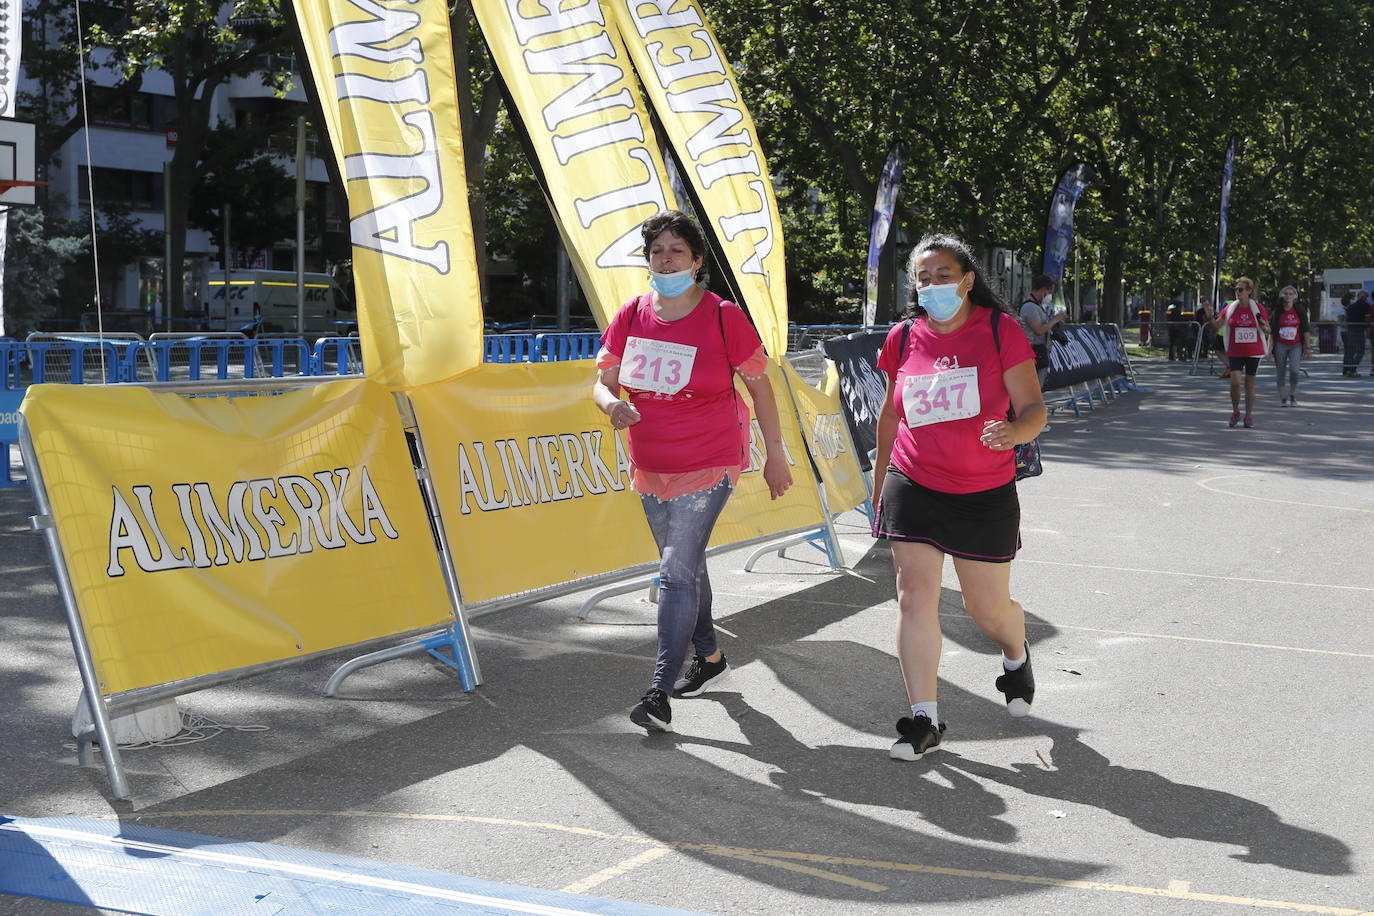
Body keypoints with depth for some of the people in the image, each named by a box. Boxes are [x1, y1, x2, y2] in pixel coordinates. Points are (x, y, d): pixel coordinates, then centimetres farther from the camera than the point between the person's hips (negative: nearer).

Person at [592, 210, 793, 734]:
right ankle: (709, 656, 40)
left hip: (709, 466, -6)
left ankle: (659, 694, -15)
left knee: (676, 572, -15)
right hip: (651, 468, 6)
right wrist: (612, 405, -21)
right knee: (685, 566, 20)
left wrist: (775, 454, -1)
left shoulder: (723, 317, -10)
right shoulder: (631, 316, 1)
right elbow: (602, 381, 3)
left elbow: (759, 384, -3)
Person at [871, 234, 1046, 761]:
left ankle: (1016, 656, 44)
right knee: (915, 598, -8)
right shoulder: (904, 338, 3)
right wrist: (879, 484, 19)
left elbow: (1033, 407, -10)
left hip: (985, 494, -2)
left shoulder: (999, 329, -6)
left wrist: (1015, 431, -33)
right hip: (913, 489, 2)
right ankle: (923, 720, -1)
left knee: (989, 608, 8)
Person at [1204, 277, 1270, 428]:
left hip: (1253, 352, 0)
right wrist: (1209, 316, -20)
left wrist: (1263, 326, -17)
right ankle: (1235, 412, 8)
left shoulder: (1258, 308, -1)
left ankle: (1249, 416, 15)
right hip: (1235, 352, 0)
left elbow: (1267, 331, 5)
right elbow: (1216, 326, -2)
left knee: (1250, 384, 5)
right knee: (1235, 382, -13)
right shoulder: (1230, 308, 1)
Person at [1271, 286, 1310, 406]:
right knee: (1281, 372, 2)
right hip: (1281, 345, 1)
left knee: (1294, 370, -15)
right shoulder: (1278, 311, 1)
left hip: (1296, 345, -1)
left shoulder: (1299, 310, 2)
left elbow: (1305, 329, 6)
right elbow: (1272, 330, 5)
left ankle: (1293, 395, 6)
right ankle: (1283, 398, 12)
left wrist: (1308, 346, 4)